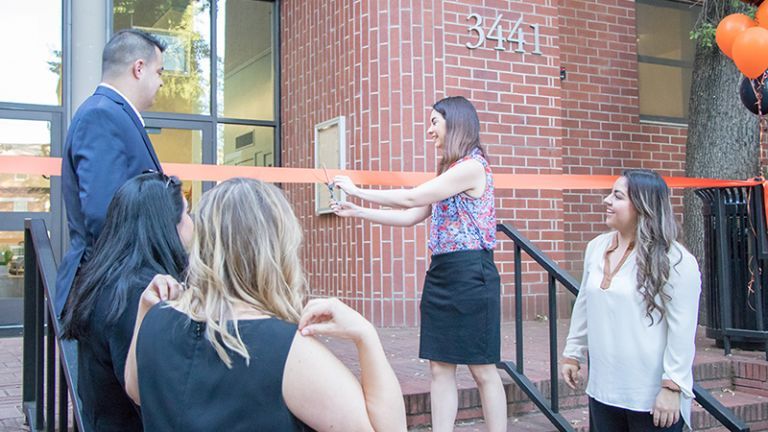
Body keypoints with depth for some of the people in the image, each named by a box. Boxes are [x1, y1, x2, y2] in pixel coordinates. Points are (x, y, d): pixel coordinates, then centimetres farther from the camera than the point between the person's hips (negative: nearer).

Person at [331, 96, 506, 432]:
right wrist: (357, 211, 11)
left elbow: (411, 198, -13)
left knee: (482, 369, 1)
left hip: (470, 274, -9)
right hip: (441, 272, 9)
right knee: (440, 367, 8)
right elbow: (411, 217, 16)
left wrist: (356, 190, -4)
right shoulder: (451, 170, 18)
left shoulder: (472, 166, -12)